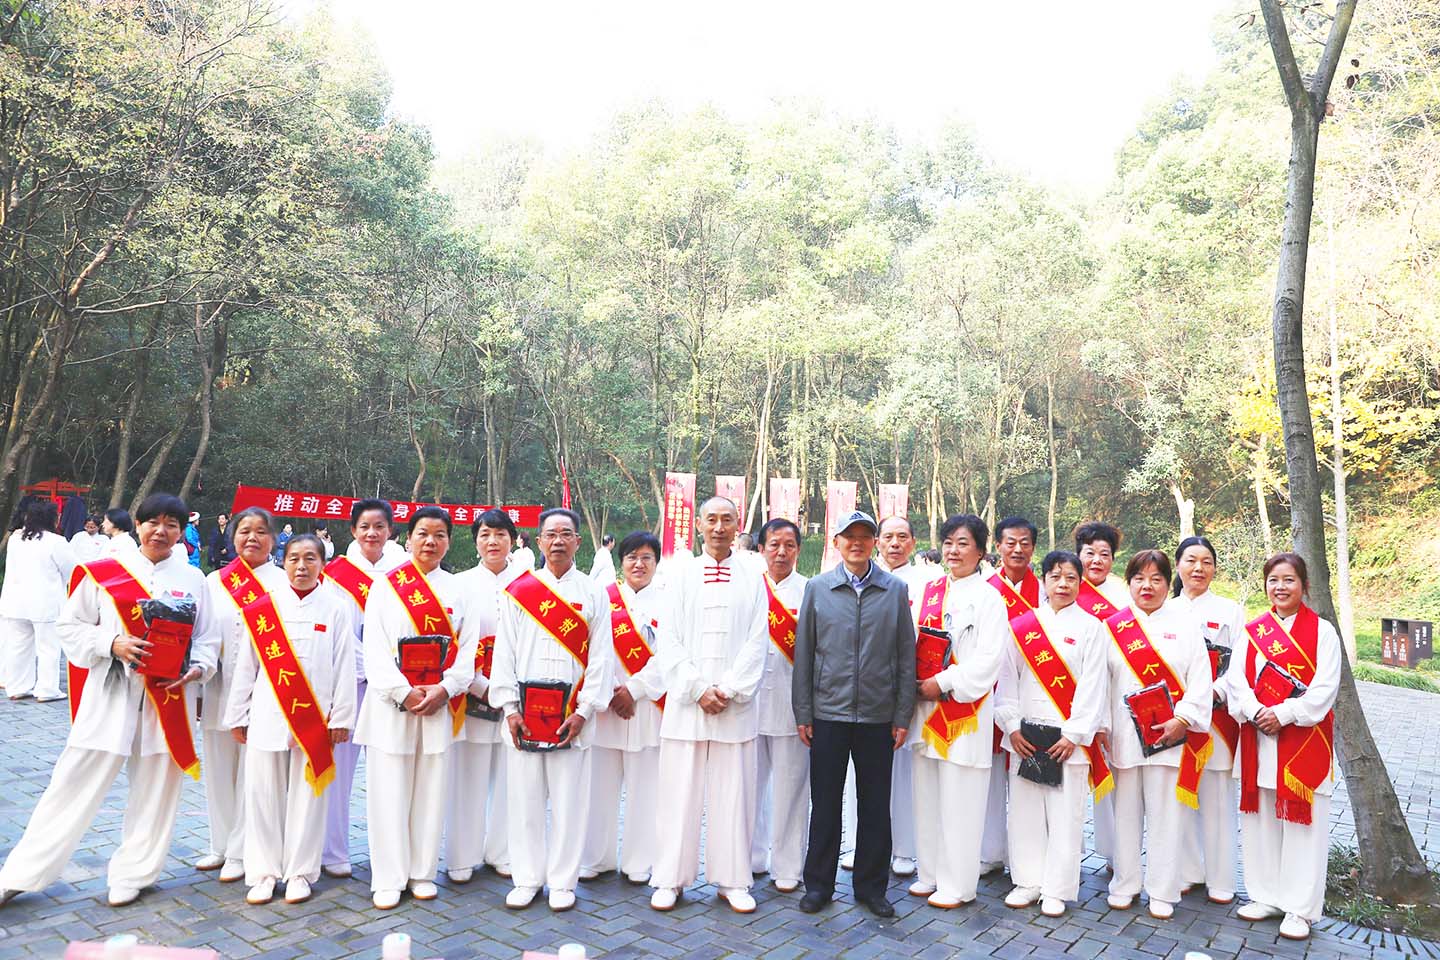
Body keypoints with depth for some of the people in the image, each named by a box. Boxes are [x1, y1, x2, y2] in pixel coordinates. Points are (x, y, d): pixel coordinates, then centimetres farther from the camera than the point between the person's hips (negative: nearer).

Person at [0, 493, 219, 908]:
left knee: (154, 790, 8)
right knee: (76, 784, 4)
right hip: (111, 696, -1)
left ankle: (131, 874, 25)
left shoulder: (193, 579, 5)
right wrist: (112, 643, -13)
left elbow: (208, 638, 8)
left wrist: (197, 669, -10)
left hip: (169, 699, 1)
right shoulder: (104, 573, 1)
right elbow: (70, 626, 3)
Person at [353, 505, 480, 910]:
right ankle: (388, 879, 14)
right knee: (389, 793, 2)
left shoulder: (457, 590, 9)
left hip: (439, 704, 2)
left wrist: (444, 688, -11)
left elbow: (468, 648, 4)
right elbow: (375, 648, -4)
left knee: (431, 792, 7)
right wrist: (404, 692, -14)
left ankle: (422, 872, 21)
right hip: (391, 703, -2)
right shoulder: (386, 585, 3)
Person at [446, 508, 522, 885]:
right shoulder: (461, 584, 3)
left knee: (508, 776, 7)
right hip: (473, 695, 0)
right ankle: (463, 858, 17)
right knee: (468, 778, 3)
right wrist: (483, 687, -11)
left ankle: (503, 853, 23)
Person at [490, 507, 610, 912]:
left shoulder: (593, 594, 4)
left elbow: (600, 656, 1)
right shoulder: (518, 591, 6)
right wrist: (510, 707, -3)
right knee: (524, 799, 7)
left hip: (572, 715, -1)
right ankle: (527, 879, 23)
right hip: (524, 713, 1)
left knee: (568, 801, 5)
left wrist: (583, 712, -7)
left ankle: (562, 882, 19)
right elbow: (504, 652, 4)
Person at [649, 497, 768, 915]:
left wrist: (728, 690, -8)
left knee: (734, 794, 5)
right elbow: (670, 641, 1)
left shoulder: (752, 576, 6)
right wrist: (699, 690, -8)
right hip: (686, 701, 0)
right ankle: (671, 879, 18)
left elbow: (757, 642, 2)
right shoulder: (681, 572, 5)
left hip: (736, 704, 0)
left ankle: (733, 880, 19)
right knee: (680, 793, 5)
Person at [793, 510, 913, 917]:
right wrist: (802, 713, 1)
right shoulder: (817, 588, 2)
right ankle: (819, 883, 23)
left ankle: (871, 885, 25)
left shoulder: (896, 590, 3)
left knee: (875, 806, 9)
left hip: (878, 716, 0)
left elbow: (907, 656, 4)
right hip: (828, 714, 0)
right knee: (825, 803, 8)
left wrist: (903, 716, 1)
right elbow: (803, 653, 4)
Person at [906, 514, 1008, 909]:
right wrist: (916, 682, 0)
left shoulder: (988, 597, -6)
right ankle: (930, 873, 27)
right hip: (926, 706, 6)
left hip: (965, 710, -5)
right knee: (927, 795, 13)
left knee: (959, 800, 1)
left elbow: (988, 658, -13)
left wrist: (943, 682, -16)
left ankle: (956, 883, 14)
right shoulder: (929, 591, 10)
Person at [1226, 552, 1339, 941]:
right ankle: (1268, 896, 22)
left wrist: (1284, 713, -18)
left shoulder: (1322, 631, -2)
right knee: (1261, 818, 9)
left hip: (1305, 738, -3)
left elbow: (1325, 687, -10)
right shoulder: (1252, 631, 8)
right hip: (1259, 737, 4)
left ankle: (1300, 908, 12)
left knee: (1302, 822, 1)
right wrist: (1256, 712, -16)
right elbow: (1235, 678, 0)